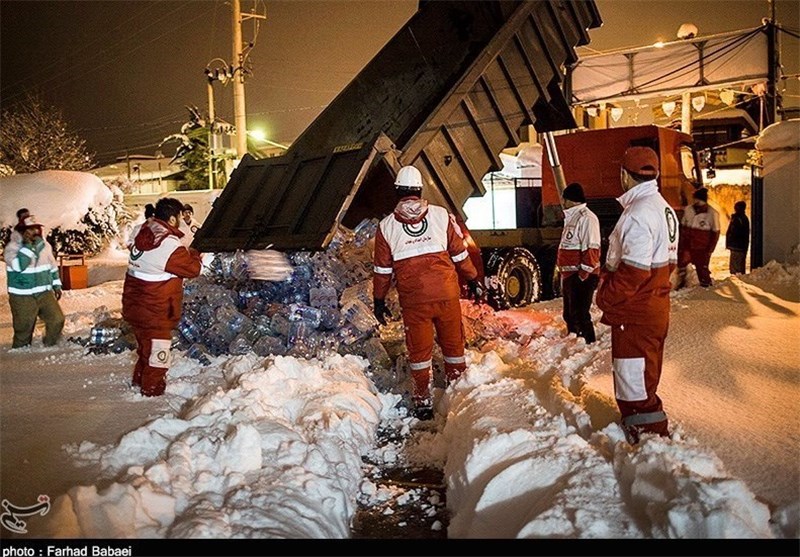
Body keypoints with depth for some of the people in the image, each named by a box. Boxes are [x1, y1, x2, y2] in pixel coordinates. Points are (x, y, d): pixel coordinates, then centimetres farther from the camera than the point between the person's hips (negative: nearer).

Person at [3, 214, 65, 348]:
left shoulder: (44, 245, 5)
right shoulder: (12, 247, -12)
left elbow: (53, 266, 17)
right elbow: (18, 266, -30)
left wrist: (56, 285, 15)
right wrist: (28, 245, -27)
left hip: (45, 293, 4)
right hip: (23, 297, -4)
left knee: (57, 320, -2)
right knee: (23, 330, 3)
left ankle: (49, 347, 20)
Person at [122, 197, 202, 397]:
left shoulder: (143, 233, 1)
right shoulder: (169, 245, -25)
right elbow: (192, 269, -15)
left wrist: (186, 254, 7)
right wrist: (194, 254, 5)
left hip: (135, 307, 9)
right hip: (155, 313, -9)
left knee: (145, 349, 28)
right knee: (157, 355, 7)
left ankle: (139, 382, 43)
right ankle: (152, 391, 19)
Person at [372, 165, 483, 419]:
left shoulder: (386, 226, -1)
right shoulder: (442, 215, -1)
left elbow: (382, 269, 4)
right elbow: (460, 254, 4)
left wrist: (379, 300, 14)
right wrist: (473, 281, 15)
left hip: (413, 301, 0)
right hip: (447, 295, 1)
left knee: (419, 350, 11)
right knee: (453, 344, 15)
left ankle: (422, 403, 17)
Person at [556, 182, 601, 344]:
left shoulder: (586, 218, -14)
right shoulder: (571, 218, 17)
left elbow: (591, 250, -21)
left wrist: (582, 275, -23)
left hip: (582, 277, -10)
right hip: (569, 275, 10)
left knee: (580, 315, -10)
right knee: (569, 314, 18)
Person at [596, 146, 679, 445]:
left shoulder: (638, 212, -21)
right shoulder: (663, 208, 12)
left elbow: (633, 270, -25)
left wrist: (605, 298, -13)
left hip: (635, 311, -10)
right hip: (655, 303, 11)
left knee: (633, 378, -1)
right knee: (644, 373, 22)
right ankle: (640, 423, 36)